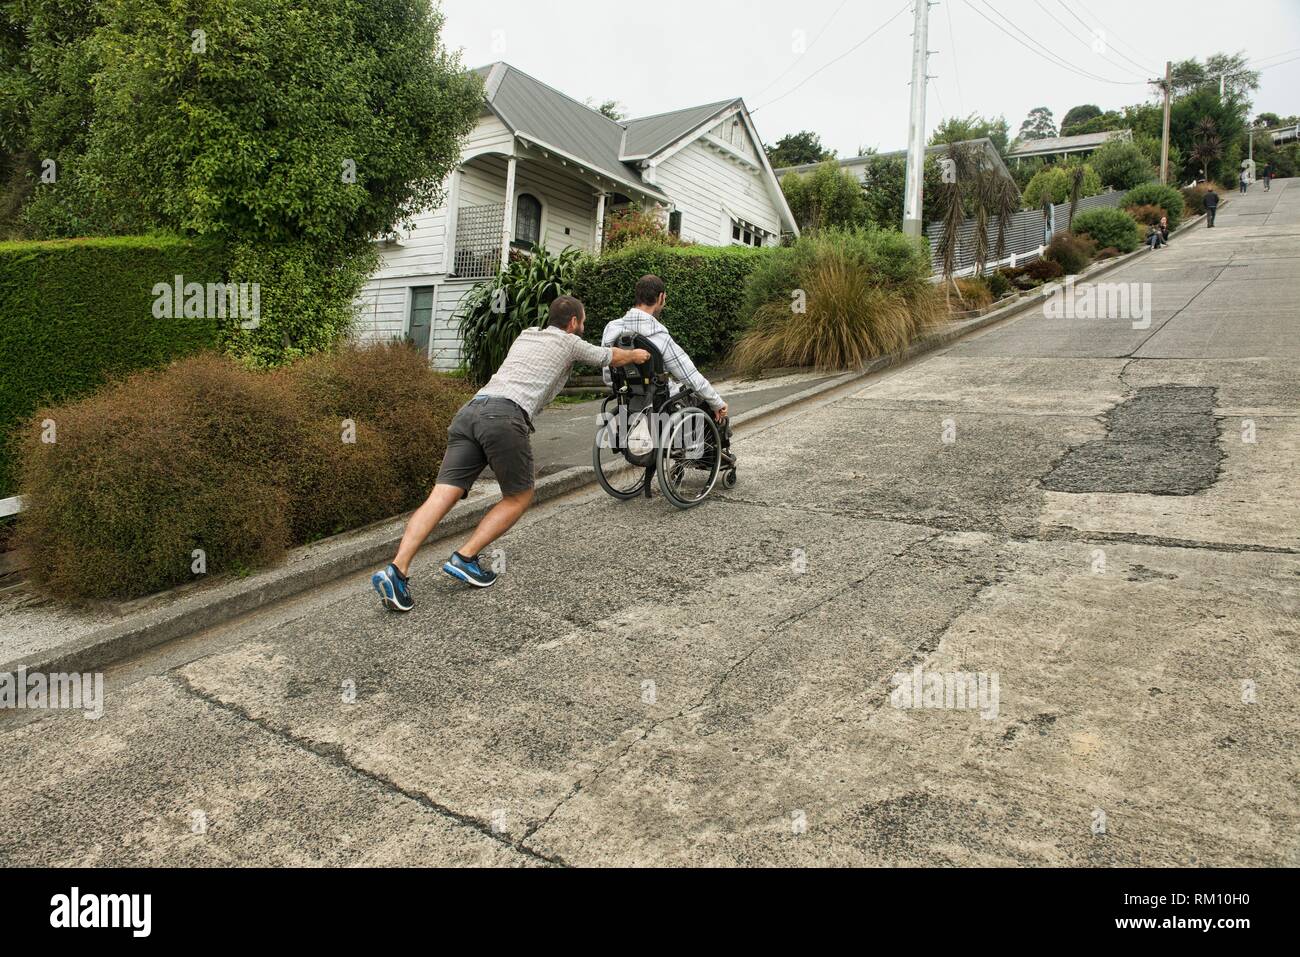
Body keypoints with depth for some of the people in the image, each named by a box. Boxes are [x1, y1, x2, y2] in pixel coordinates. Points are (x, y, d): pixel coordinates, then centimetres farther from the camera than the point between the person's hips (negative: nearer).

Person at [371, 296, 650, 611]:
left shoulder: (526, 335, 35)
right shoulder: (570, 342, 18)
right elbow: (614, 357, 36)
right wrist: (637, 354, 58)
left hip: (469, 410, 6)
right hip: (505, 418, -6)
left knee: (443, 496, -4)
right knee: (519, 497, 13)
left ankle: (397, 569, -18)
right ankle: (465, 558, 2)